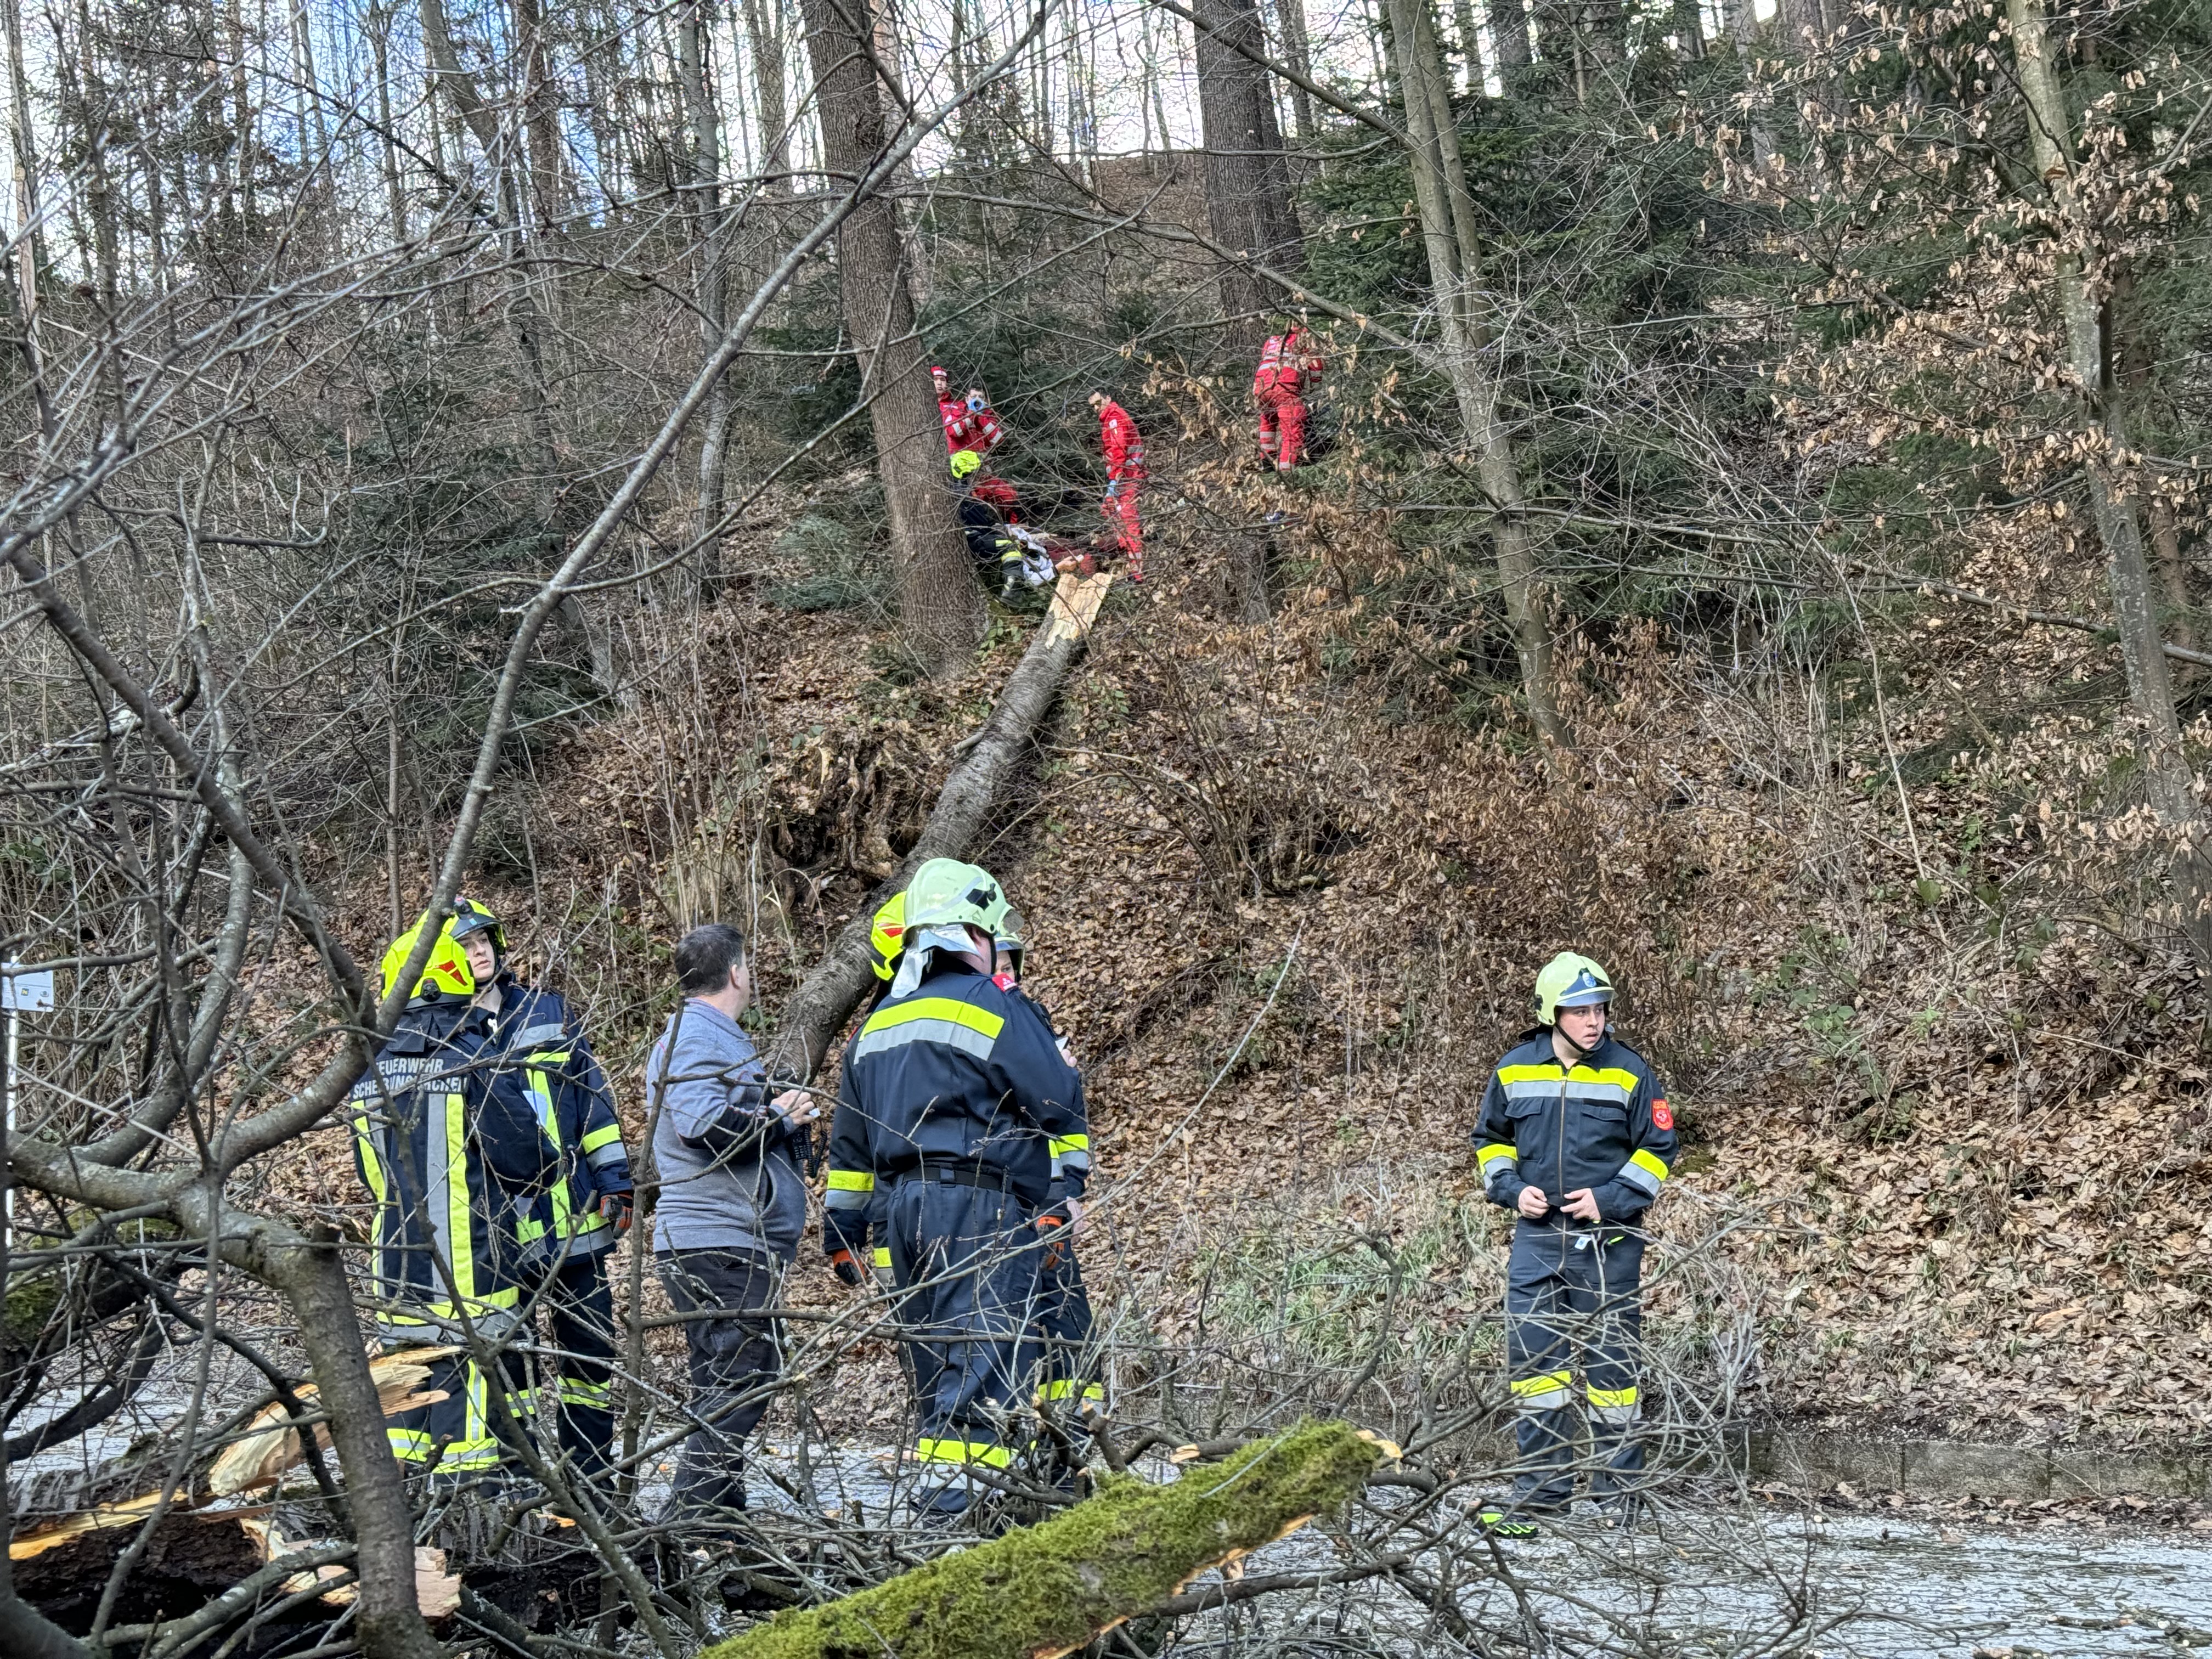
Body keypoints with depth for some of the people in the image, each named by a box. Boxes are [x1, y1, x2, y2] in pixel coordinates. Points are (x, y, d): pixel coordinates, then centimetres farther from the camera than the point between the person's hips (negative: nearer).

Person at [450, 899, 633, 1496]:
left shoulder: (548, 1011, 10)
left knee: (590, 1349, 8)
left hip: (574, 1217, 3)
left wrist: (614, 1178, 4)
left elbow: (593, 1094, 11)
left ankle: (592, 1477, 19)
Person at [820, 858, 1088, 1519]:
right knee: (982, 1348, -9)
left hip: (908, 1204, 8)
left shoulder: (878, 1022, 18)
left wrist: (843, 1229, 27)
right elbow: (1057, 1098, -8)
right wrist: (1071, 1184, 4)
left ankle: (937, 1490, 16)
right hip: (983, 1203, -7)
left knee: (935, 1358, 14)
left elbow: (849, 1140, 22)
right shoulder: (992, 1005, -6)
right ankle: (950, 1490, -18)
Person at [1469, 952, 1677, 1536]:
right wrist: (1511, 1189, -2)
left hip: (1608, 1242, -2)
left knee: (1609, 1360, 4)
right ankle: (1540, 1490, 9)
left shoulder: (1629, 1073, -4)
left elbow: (1657, 1148, 2)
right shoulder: (1514, 1072, 3)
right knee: (1533, 1361, 1)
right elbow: (1491, 1139, 16)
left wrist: (1610, 1198, -11)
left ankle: (1618, 1491, 14)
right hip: (1537, 1238, 2)